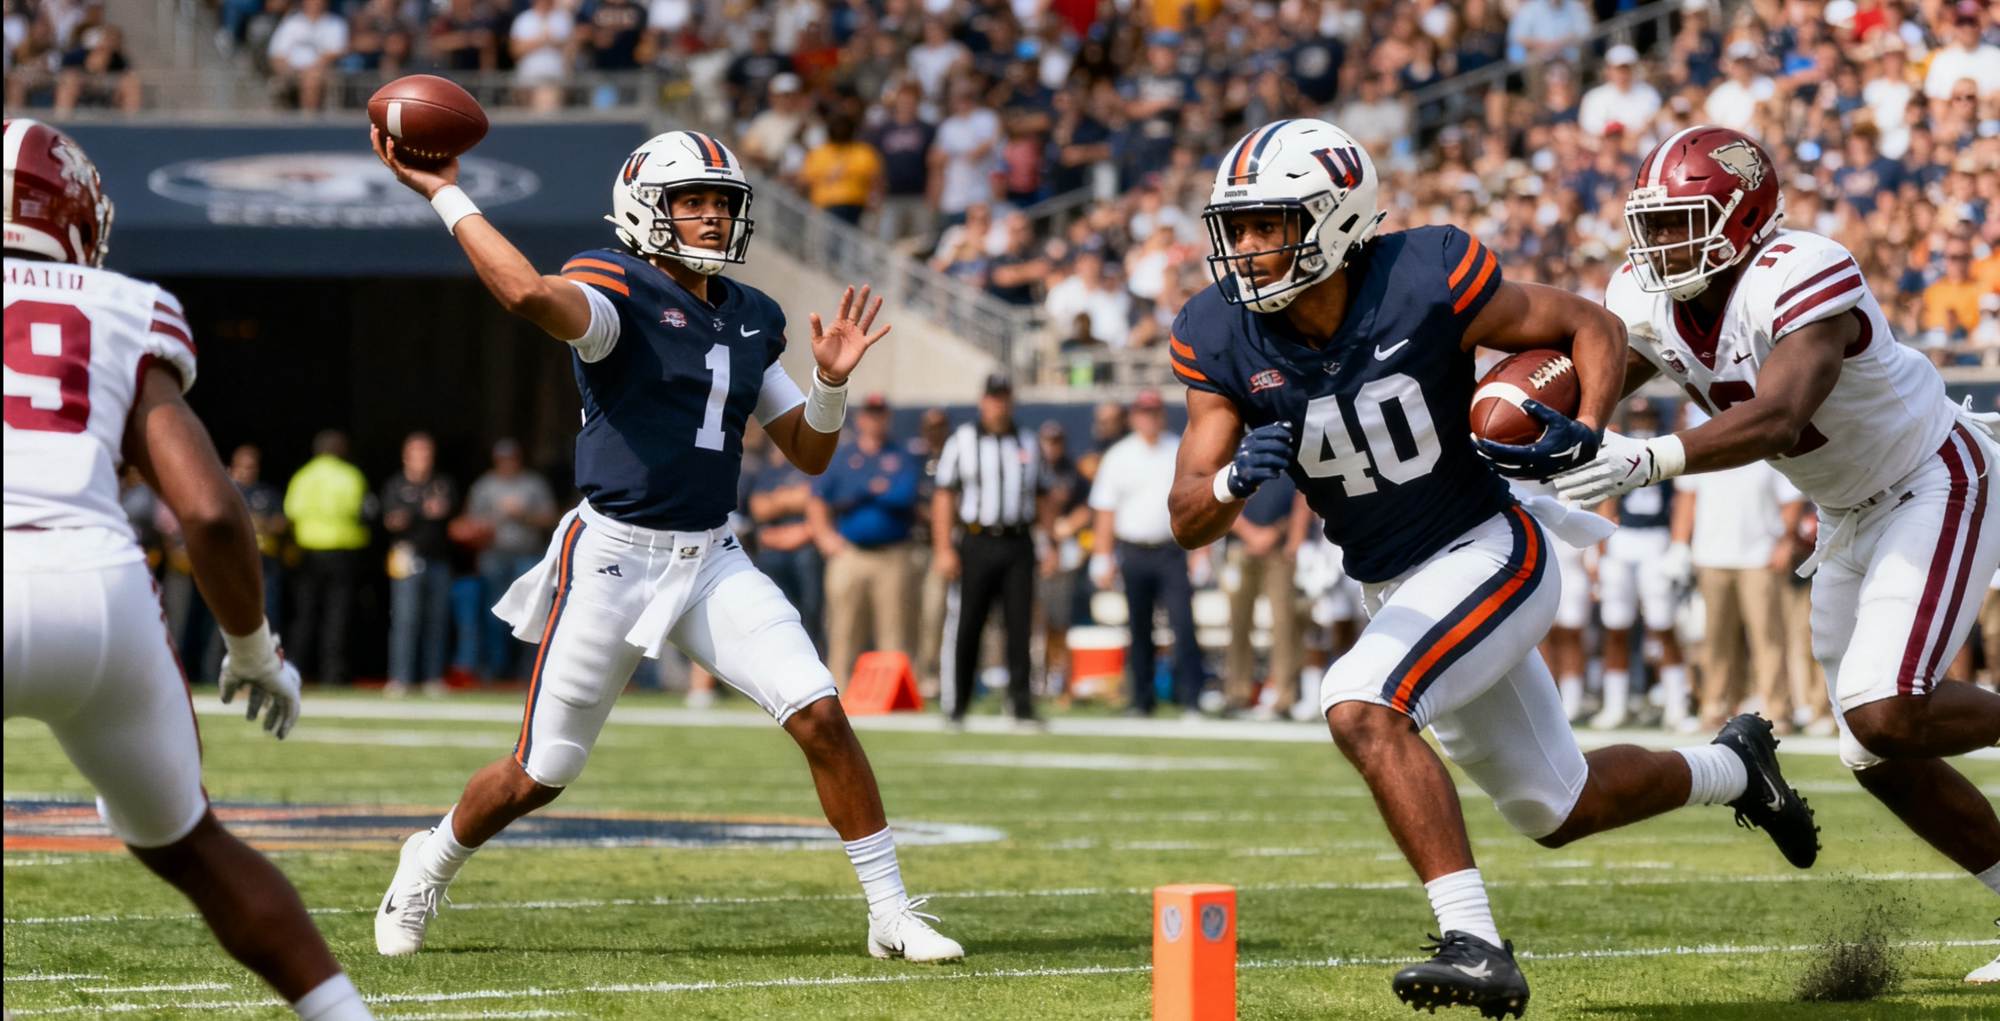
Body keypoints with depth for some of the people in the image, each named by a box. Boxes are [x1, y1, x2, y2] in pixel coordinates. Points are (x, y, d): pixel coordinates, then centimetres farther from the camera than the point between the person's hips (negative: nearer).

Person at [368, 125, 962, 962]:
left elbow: (809, 454, 16)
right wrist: (445, 197, -31)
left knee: (820, 717, -11)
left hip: (712, 561, 5)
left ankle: (891, 914, -1)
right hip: (614, 557, -5)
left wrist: (831, 382, -3)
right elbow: (532, 295, -34)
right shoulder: (618, 291, -10)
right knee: (540, 775, 4)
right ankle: (431, 864, 33)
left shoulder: (752, 320, 11)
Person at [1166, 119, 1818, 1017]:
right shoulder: (1222, 337, -11)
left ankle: (1474, 943, -31)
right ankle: (1731, 768, 46)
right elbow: (1189, 521, -12)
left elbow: (1592, 330, -9)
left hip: (1489, 554, -6)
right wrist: (1236, 479, -35)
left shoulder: (1425, 282, -22)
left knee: (1359, 706, -31)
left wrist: (1583, 434, -27)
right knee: (1559, 809, 19)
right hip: (1395, 591, 6)